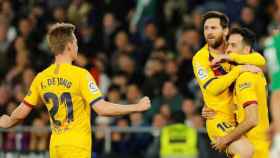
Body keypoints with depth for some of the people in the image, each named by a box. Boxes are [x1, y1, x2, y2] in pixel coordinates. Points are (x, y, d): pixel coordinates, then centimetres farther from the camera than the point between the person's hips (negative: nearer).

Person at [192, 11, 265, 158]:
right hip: (219, 119, -6)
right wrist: (239, 69, -22)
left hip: (240, 119, 6)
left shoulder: (233, 50, 6)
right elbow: (213, 88, -19)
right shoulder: (200, 58, -7)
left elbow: (260, 60, -12)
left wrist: (231, 57, -24)